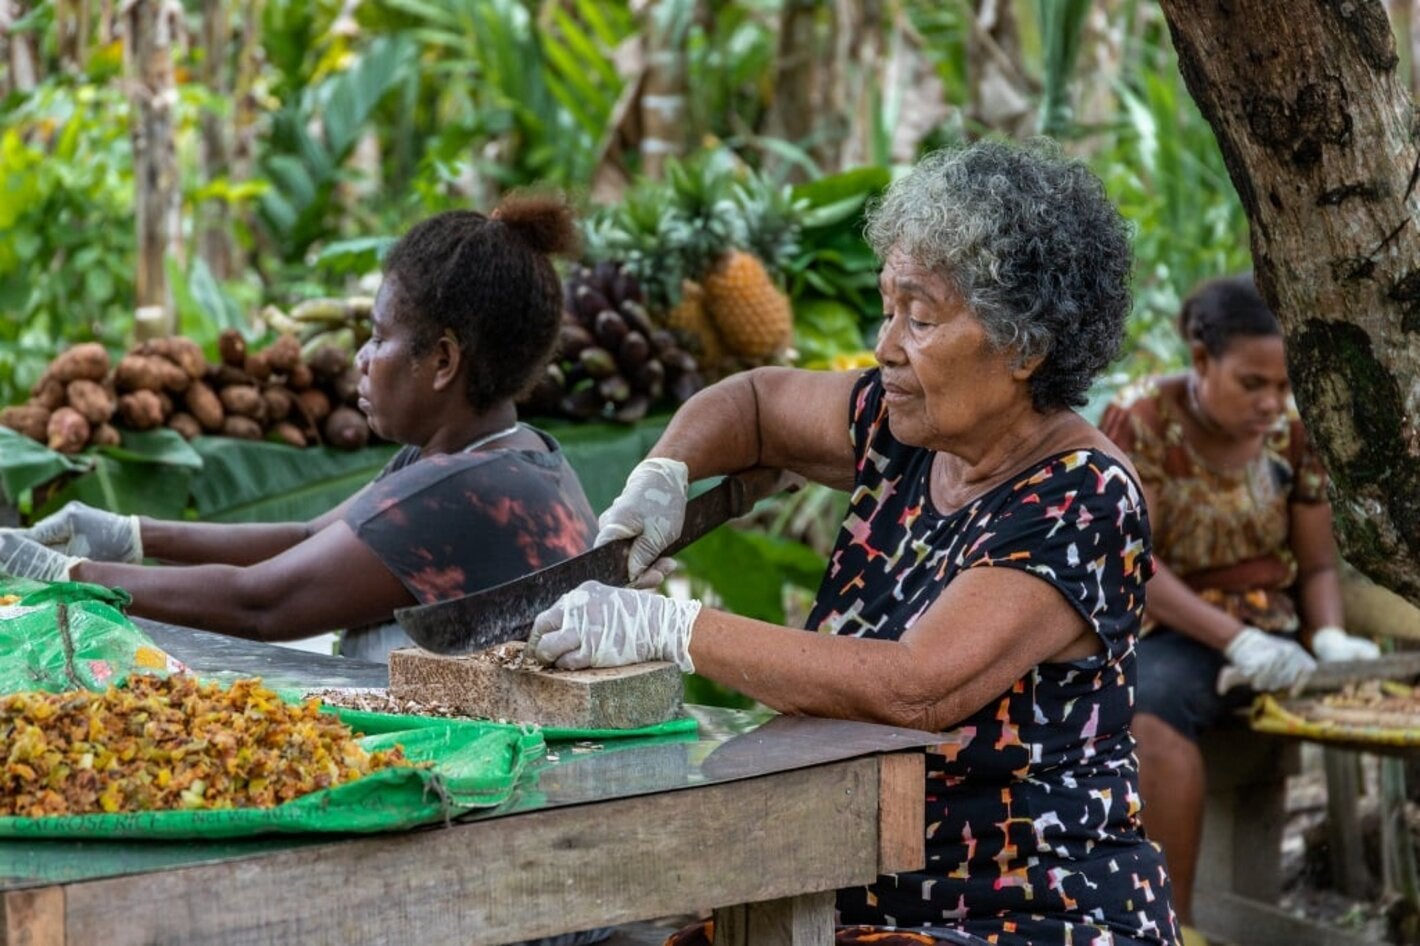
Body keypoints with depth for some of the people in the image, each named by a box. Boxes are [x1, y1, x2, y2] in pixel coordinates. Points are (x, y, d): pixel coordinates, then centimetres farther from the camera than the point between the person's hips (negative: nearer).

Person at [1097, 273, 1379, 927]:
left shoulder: (1290, 432, 5)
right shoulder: (1140, 420, -7)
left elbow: (1316, 566, 10)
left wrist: (1331, 639, -12)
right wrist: (1236, 641, -25)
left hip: (1276, 633, 4)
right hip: (1171, 634, -4)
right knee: (1153, 717, -40)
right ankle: (1172, 922, -33)